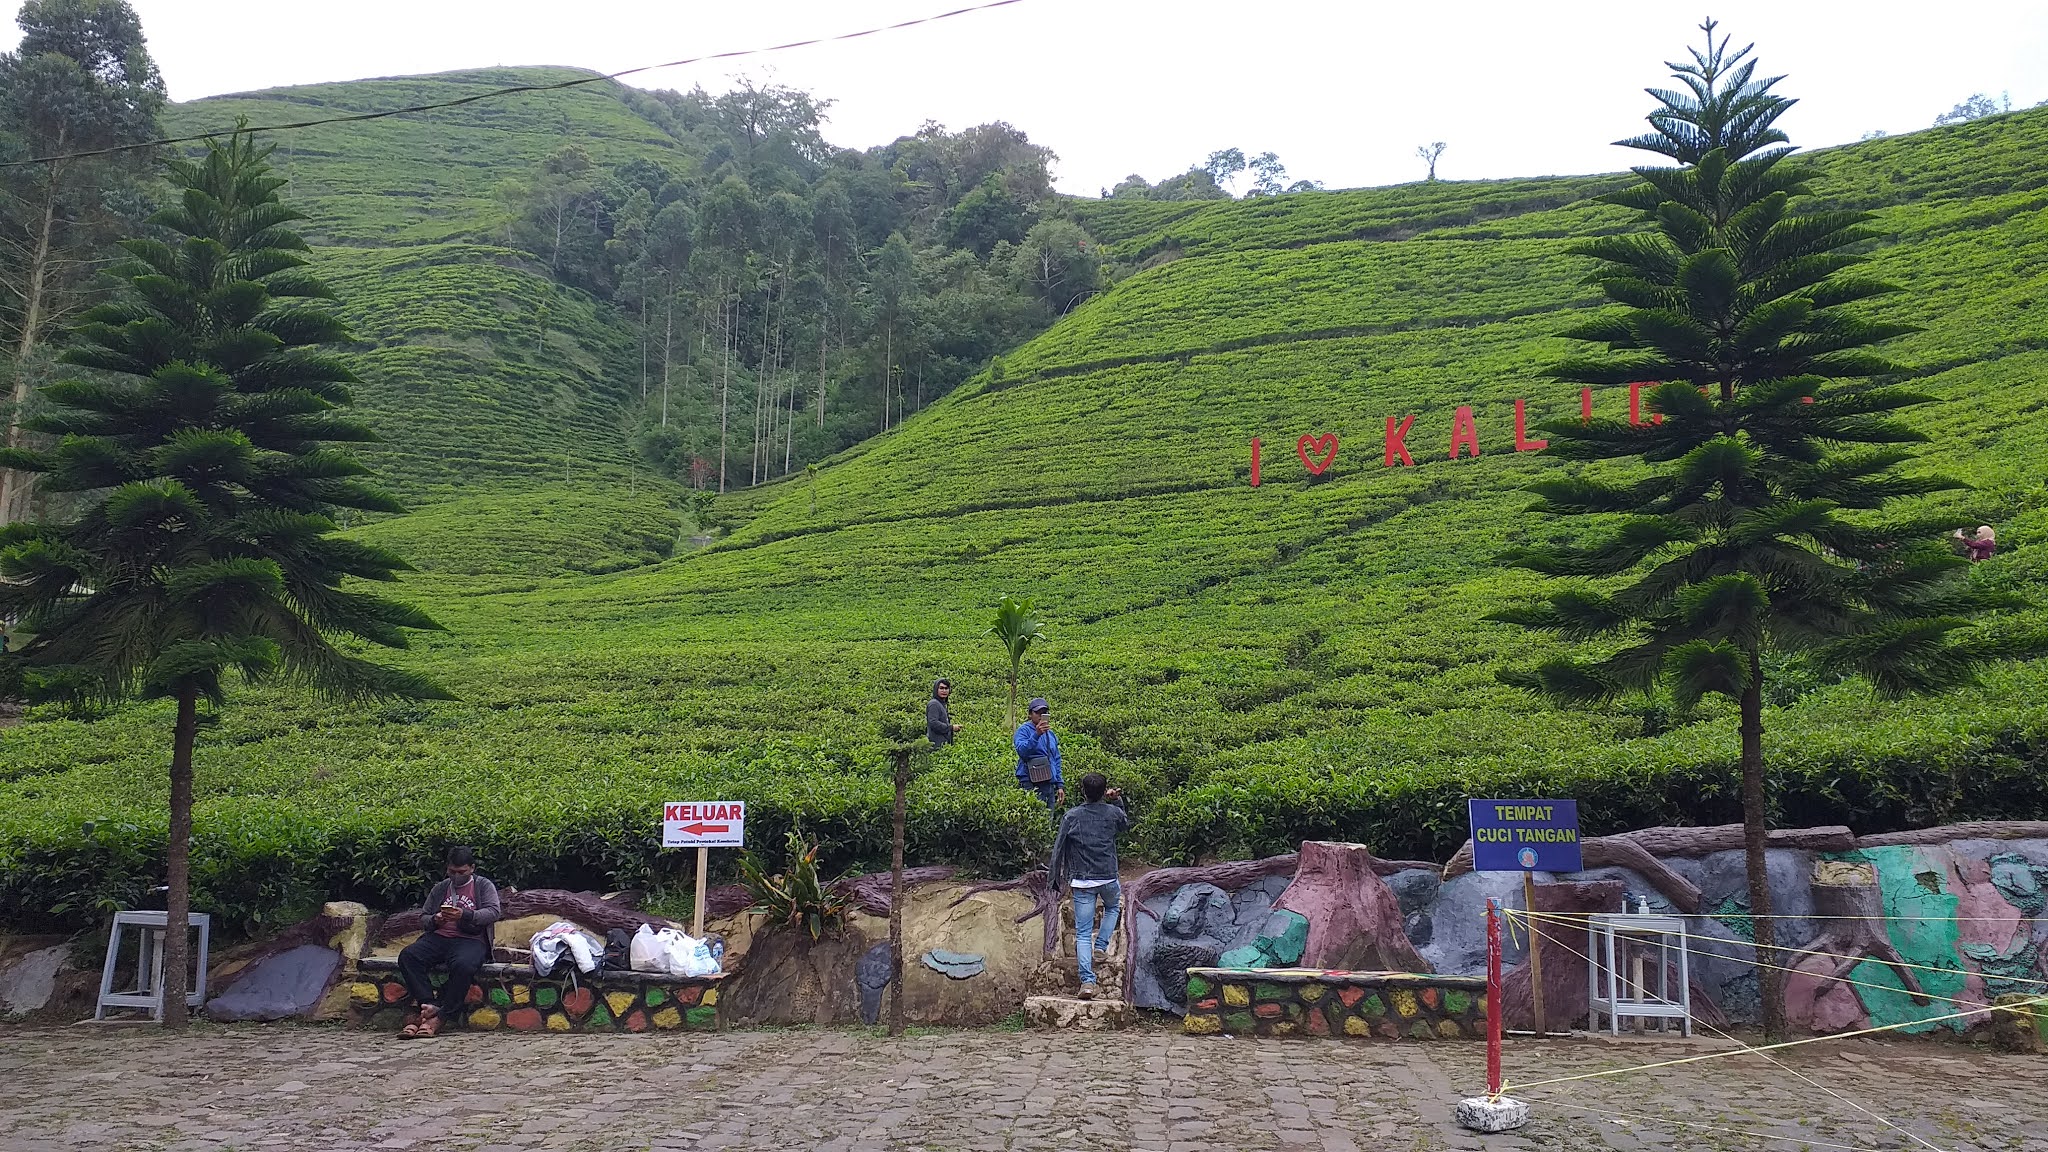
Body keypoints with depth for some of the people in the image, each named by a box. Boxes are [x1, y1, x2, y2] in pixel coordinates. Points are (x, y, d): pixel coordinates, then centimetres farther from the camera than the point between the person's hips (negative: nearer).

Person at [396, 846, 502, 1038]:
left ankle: (439, 1016, -29)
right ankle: (428, 1005, -30)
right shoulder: (439, 889, 23)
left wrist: (465, 915, -20)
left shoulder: (484, 886, 11)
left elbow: (493, 912, -4)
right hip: (439, 938, 4)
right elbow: (422, 918, 21)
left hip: (471, 940, -4)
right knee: (407, 956, -26)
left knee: (463, 965, -38)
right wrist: (434, 920, -3)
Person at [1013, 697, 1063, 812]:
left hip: (1050, 785, 7)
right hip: (1031, 785, -7)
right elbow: (1022, 751, -22)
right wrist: (1036, 735, -33)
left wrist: (1060, 785, 18)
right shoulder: (1024, 730, -3)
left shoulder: (1051, 734, 19)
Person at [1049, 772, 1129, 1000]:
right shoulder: (1113, 813, -2)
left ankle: (1087, 981, -11)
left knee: (1083, 933, 1)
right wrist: (1117, 801, 22)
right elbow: (1127, 825, 22)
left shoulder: (1072, 816, -4)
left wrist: (1055, 877, 8)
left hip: (1082, 882, -1)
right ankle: (1101, 947, 21)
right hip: (1108, 878, 1)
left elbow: (1059, 848, -2)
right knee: (1112, 906, 35)